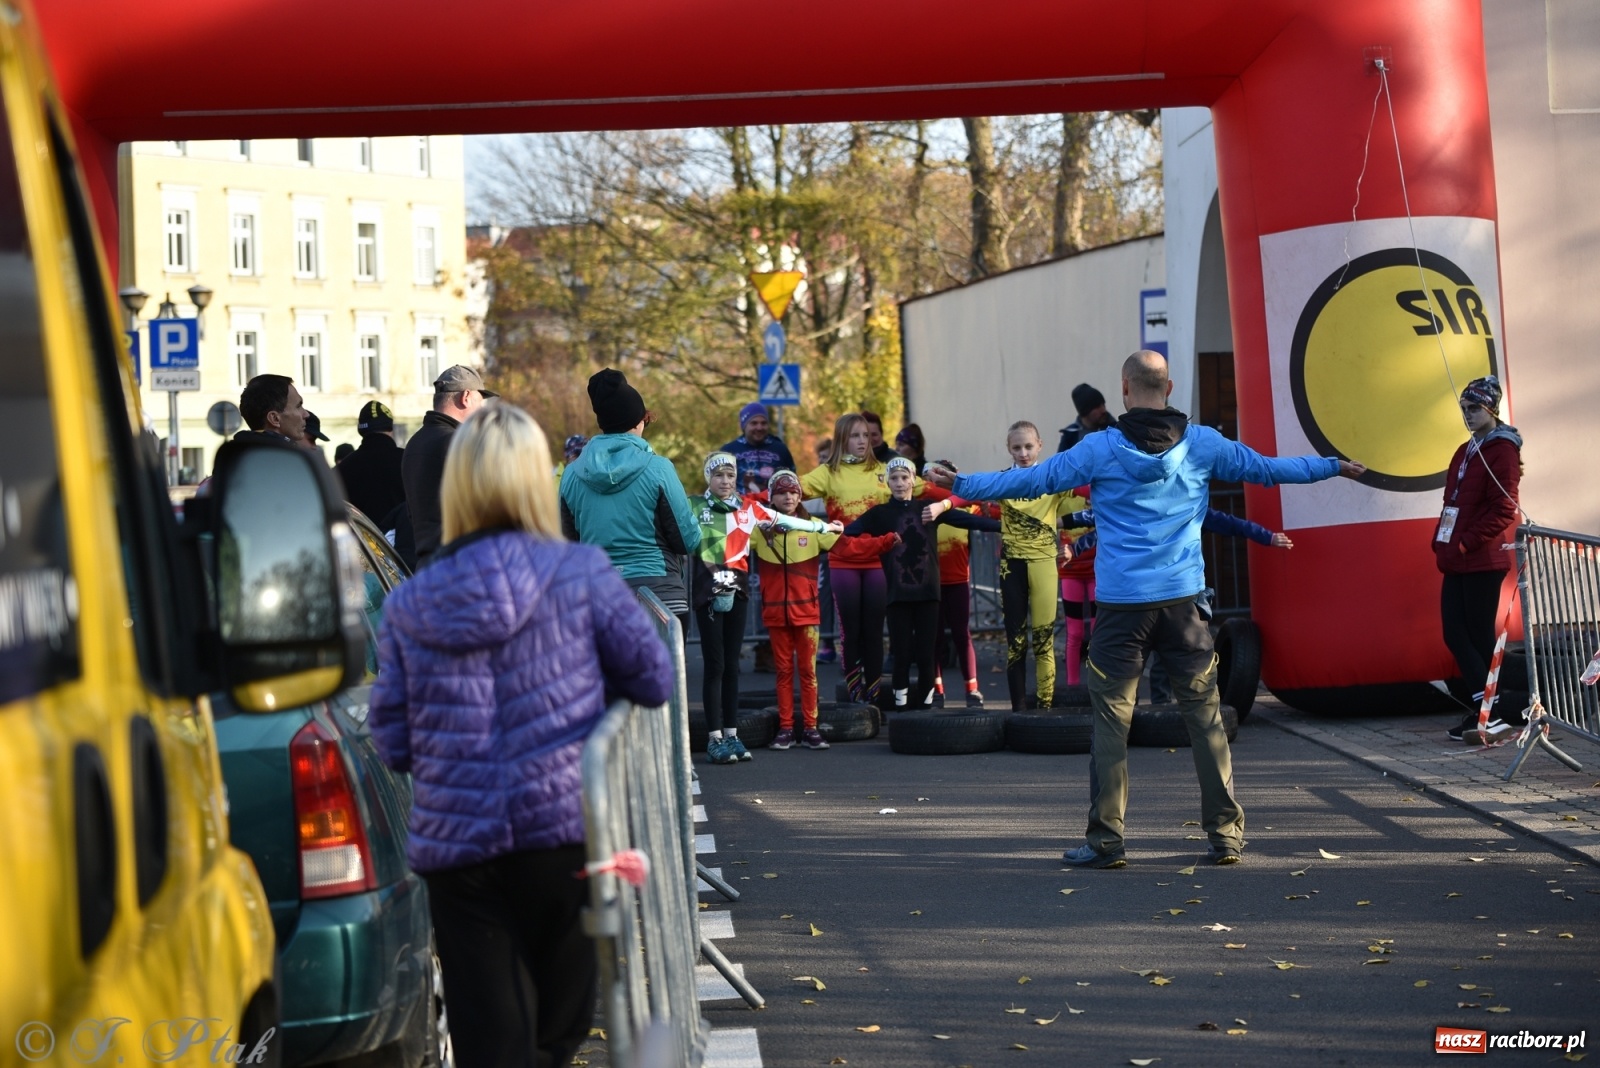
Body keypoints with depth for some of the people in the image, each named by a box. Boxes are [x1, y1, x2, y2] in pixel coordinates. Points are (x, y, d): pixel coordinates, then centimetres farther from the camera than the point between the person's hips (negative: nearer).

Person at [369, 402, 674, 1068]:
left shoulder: (408, 606, 3)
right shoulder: (580, 574, -3)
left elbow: (392, 744, 6)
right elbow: (653, 677, 2)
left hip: (453, 841, 2)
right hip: (563, 823, -1)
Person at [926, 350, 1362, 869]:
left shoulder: (1102, 448, -3)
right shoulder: (1202, 444, 4)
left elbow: (1033, 479, 2)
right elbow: (1265, 468, 16)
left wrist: (961, 484, 12)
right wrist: (1334, 466, 31)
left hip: (1122, 602, -2)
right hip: (1182, 599, 2)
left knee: (1111, 719, 2)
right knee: (1205, 716, 7)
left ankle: (1105, 840, 1)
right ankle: (1226, 834, 7)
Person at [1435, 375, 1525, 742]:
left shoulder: (1502, 450, -8)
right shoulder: (1466, 451, 18)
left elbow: (1502, 510, -16)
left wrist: (1466, 544, -17)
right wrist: (1444, 542, 8)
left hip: (1483, 560, -8)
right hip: (1457, 561, 8)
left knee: (1478, 638, -5)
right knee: (1455, 633, 3)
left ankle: (1490, 710, 0)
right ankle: (1486, 709, 7)